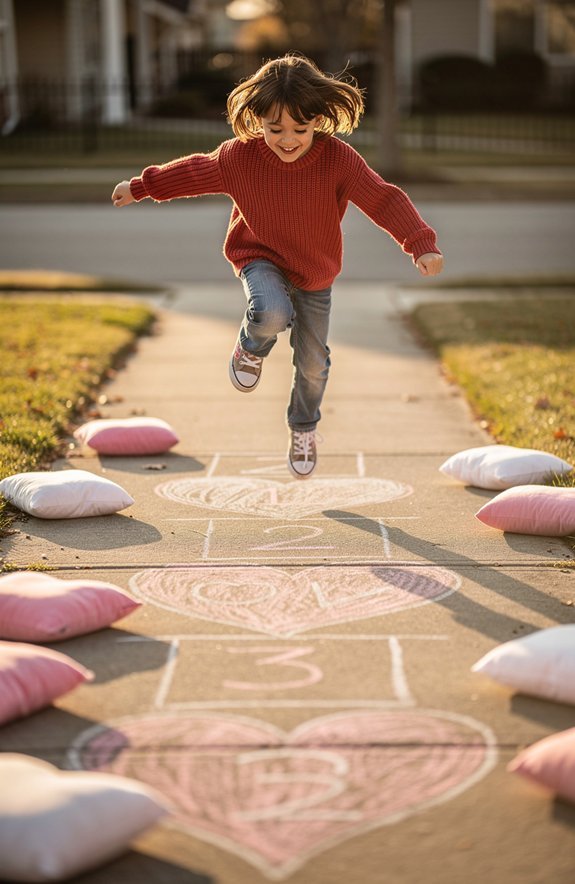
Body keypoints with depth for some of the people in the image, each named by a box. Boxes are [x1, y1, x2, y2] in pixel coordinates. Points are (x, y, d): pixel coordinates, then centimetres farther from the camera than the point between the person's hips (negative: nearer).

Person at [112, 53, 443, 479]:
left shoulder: (339, 160, -23)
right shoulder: (240, 156, -18)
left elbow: (385, 200, -26)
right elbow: (195, 172, -1)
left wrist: (422, 245, -40)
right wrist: (141, 187, 8)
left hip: (315, 275, 1)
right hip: (261, 259, -1)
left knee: (313, 362, 8)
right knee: (272, 313, -34)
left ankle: (304, 429, 39)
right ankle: (252, 348, 4)